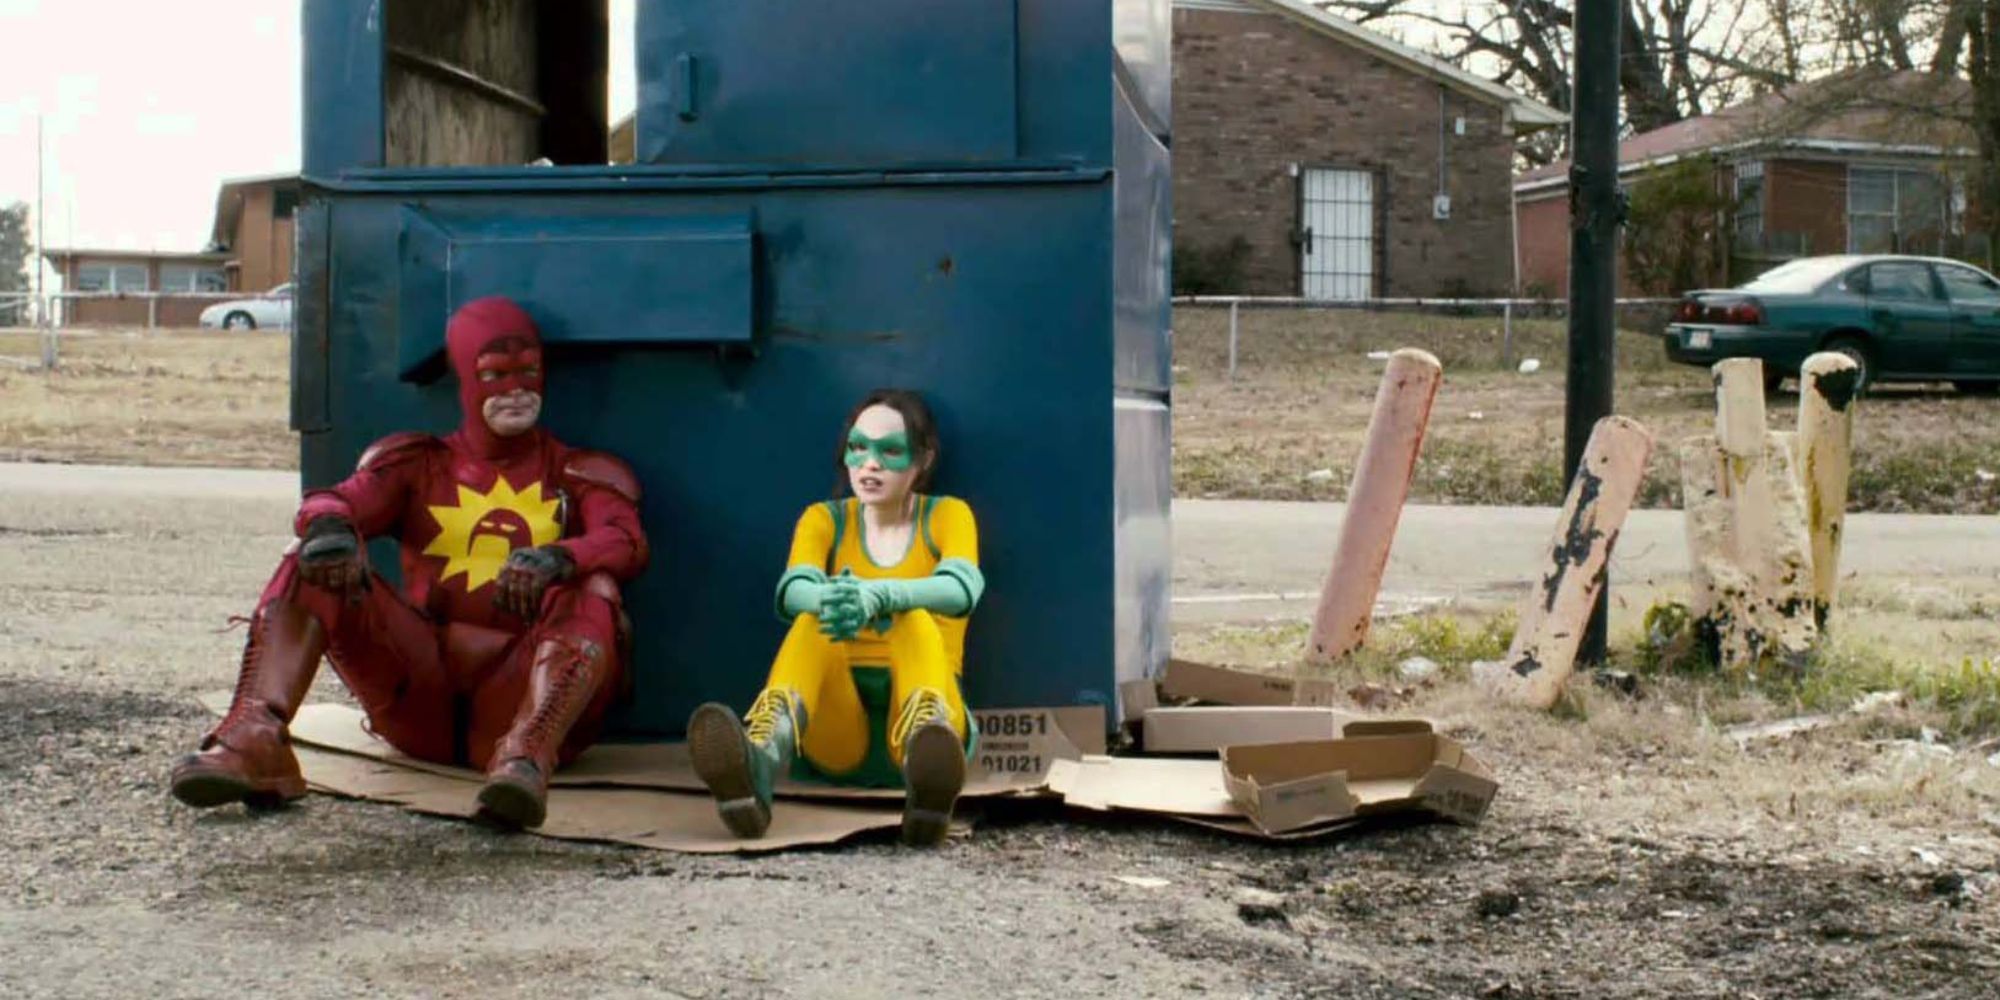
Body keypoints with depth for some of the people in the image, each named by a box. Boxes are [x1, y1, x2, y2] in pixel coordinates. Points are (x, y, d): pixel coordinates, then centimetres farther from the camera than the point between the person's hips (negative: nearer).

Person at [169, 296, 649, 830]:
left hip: (522, 689, -2)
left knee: (596, 596, -28)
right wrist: (330, 529, -26)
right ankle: (255, 740, -34)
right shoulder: (420, 464, 19)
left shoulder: (581, 474, 13)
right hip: (421, 689, 2)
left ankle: (527, 756, -53)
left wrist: (558, 560, -32)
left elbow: (627, 542, -8)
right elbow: (338, 500, 1)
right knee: (314, 567, -12)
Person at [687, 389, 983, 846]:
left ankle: (929, 754, -65)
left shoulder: (948, 515, 7)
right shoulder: (824, 519, 11)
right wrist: (829, 598, -39)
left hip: (913, 721, -1)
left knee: (914, 619, -31)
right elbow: (793, 589, -13)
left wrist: (878, 595, -40)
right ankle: (758, 762, -61)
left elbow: (962, 588, -18)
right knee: (815, 620, -29)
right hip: (839, 729, 1)